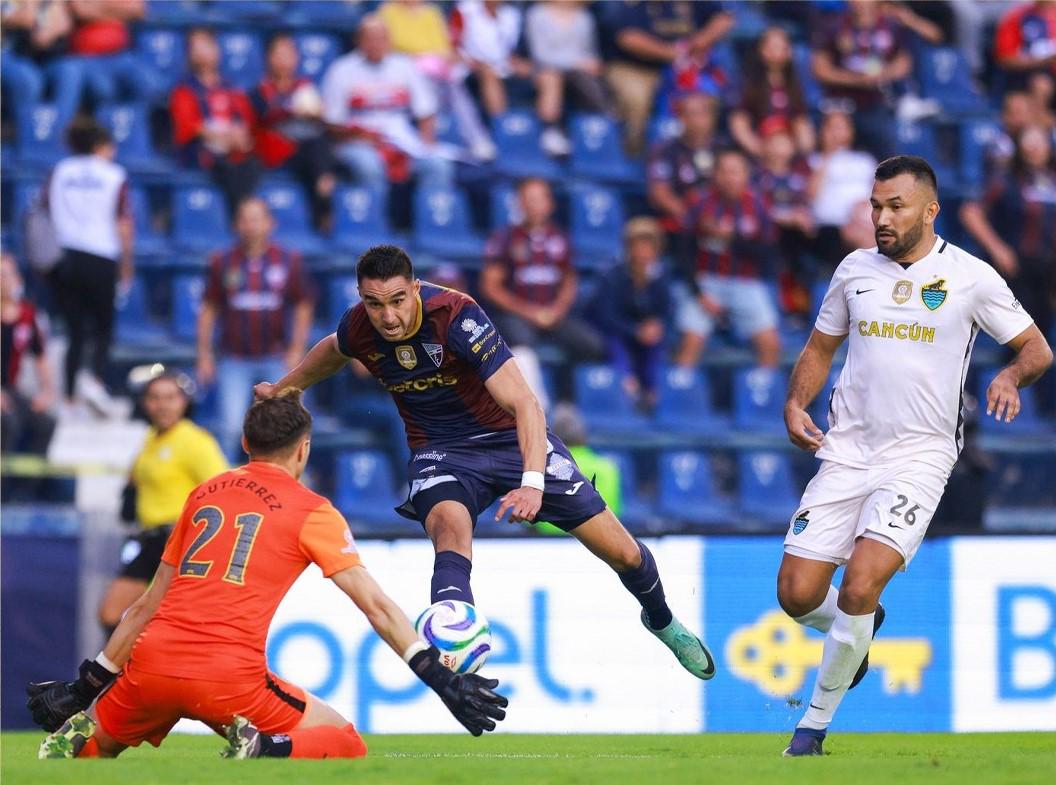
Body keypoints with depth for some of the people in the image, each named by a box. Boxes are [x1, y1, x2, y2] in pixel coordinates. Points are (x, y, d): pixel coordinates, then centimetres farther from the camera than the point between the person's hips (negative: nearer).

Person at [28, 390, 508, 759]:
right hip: (230, 676, -4)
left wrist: (87, 686, 29)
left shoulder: (204, 494, 21)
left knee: (96, 741, 30)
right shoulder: (311, 511, 8)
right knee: (347, 746, 10)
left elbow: (147, 605, 24)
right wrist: (440, 678, 3)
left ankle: (74, 743, -6)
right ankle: (265, 751, -20)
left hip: (153, 664, 4)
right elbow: (376, 607, 2)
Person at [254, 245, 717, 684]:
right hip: (438, 449, 2)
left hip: (511, 437, -2)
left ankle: (661, 619, 34)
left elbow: (523, 404, -35)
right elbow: (334, 351, 15)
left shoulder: (457, 316, -30)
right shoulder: (358, 328, -14)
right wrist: (281, 391, 28)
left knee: (622, 553, 1)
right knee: (450, 528, -35)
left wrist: (533, 482, -47)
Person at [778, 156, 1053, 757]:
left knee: (859, 589, -21)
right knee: (797, 594, -5)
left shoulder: (971, 277, -3)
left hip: (919, 456, -4)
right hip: (846, 451, 4)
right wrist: (796, 404, 2)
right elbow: (821, 348, 20)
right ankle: (861, 630, 31)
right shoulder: (856, 270, 8)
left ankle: (816, 723, -3)